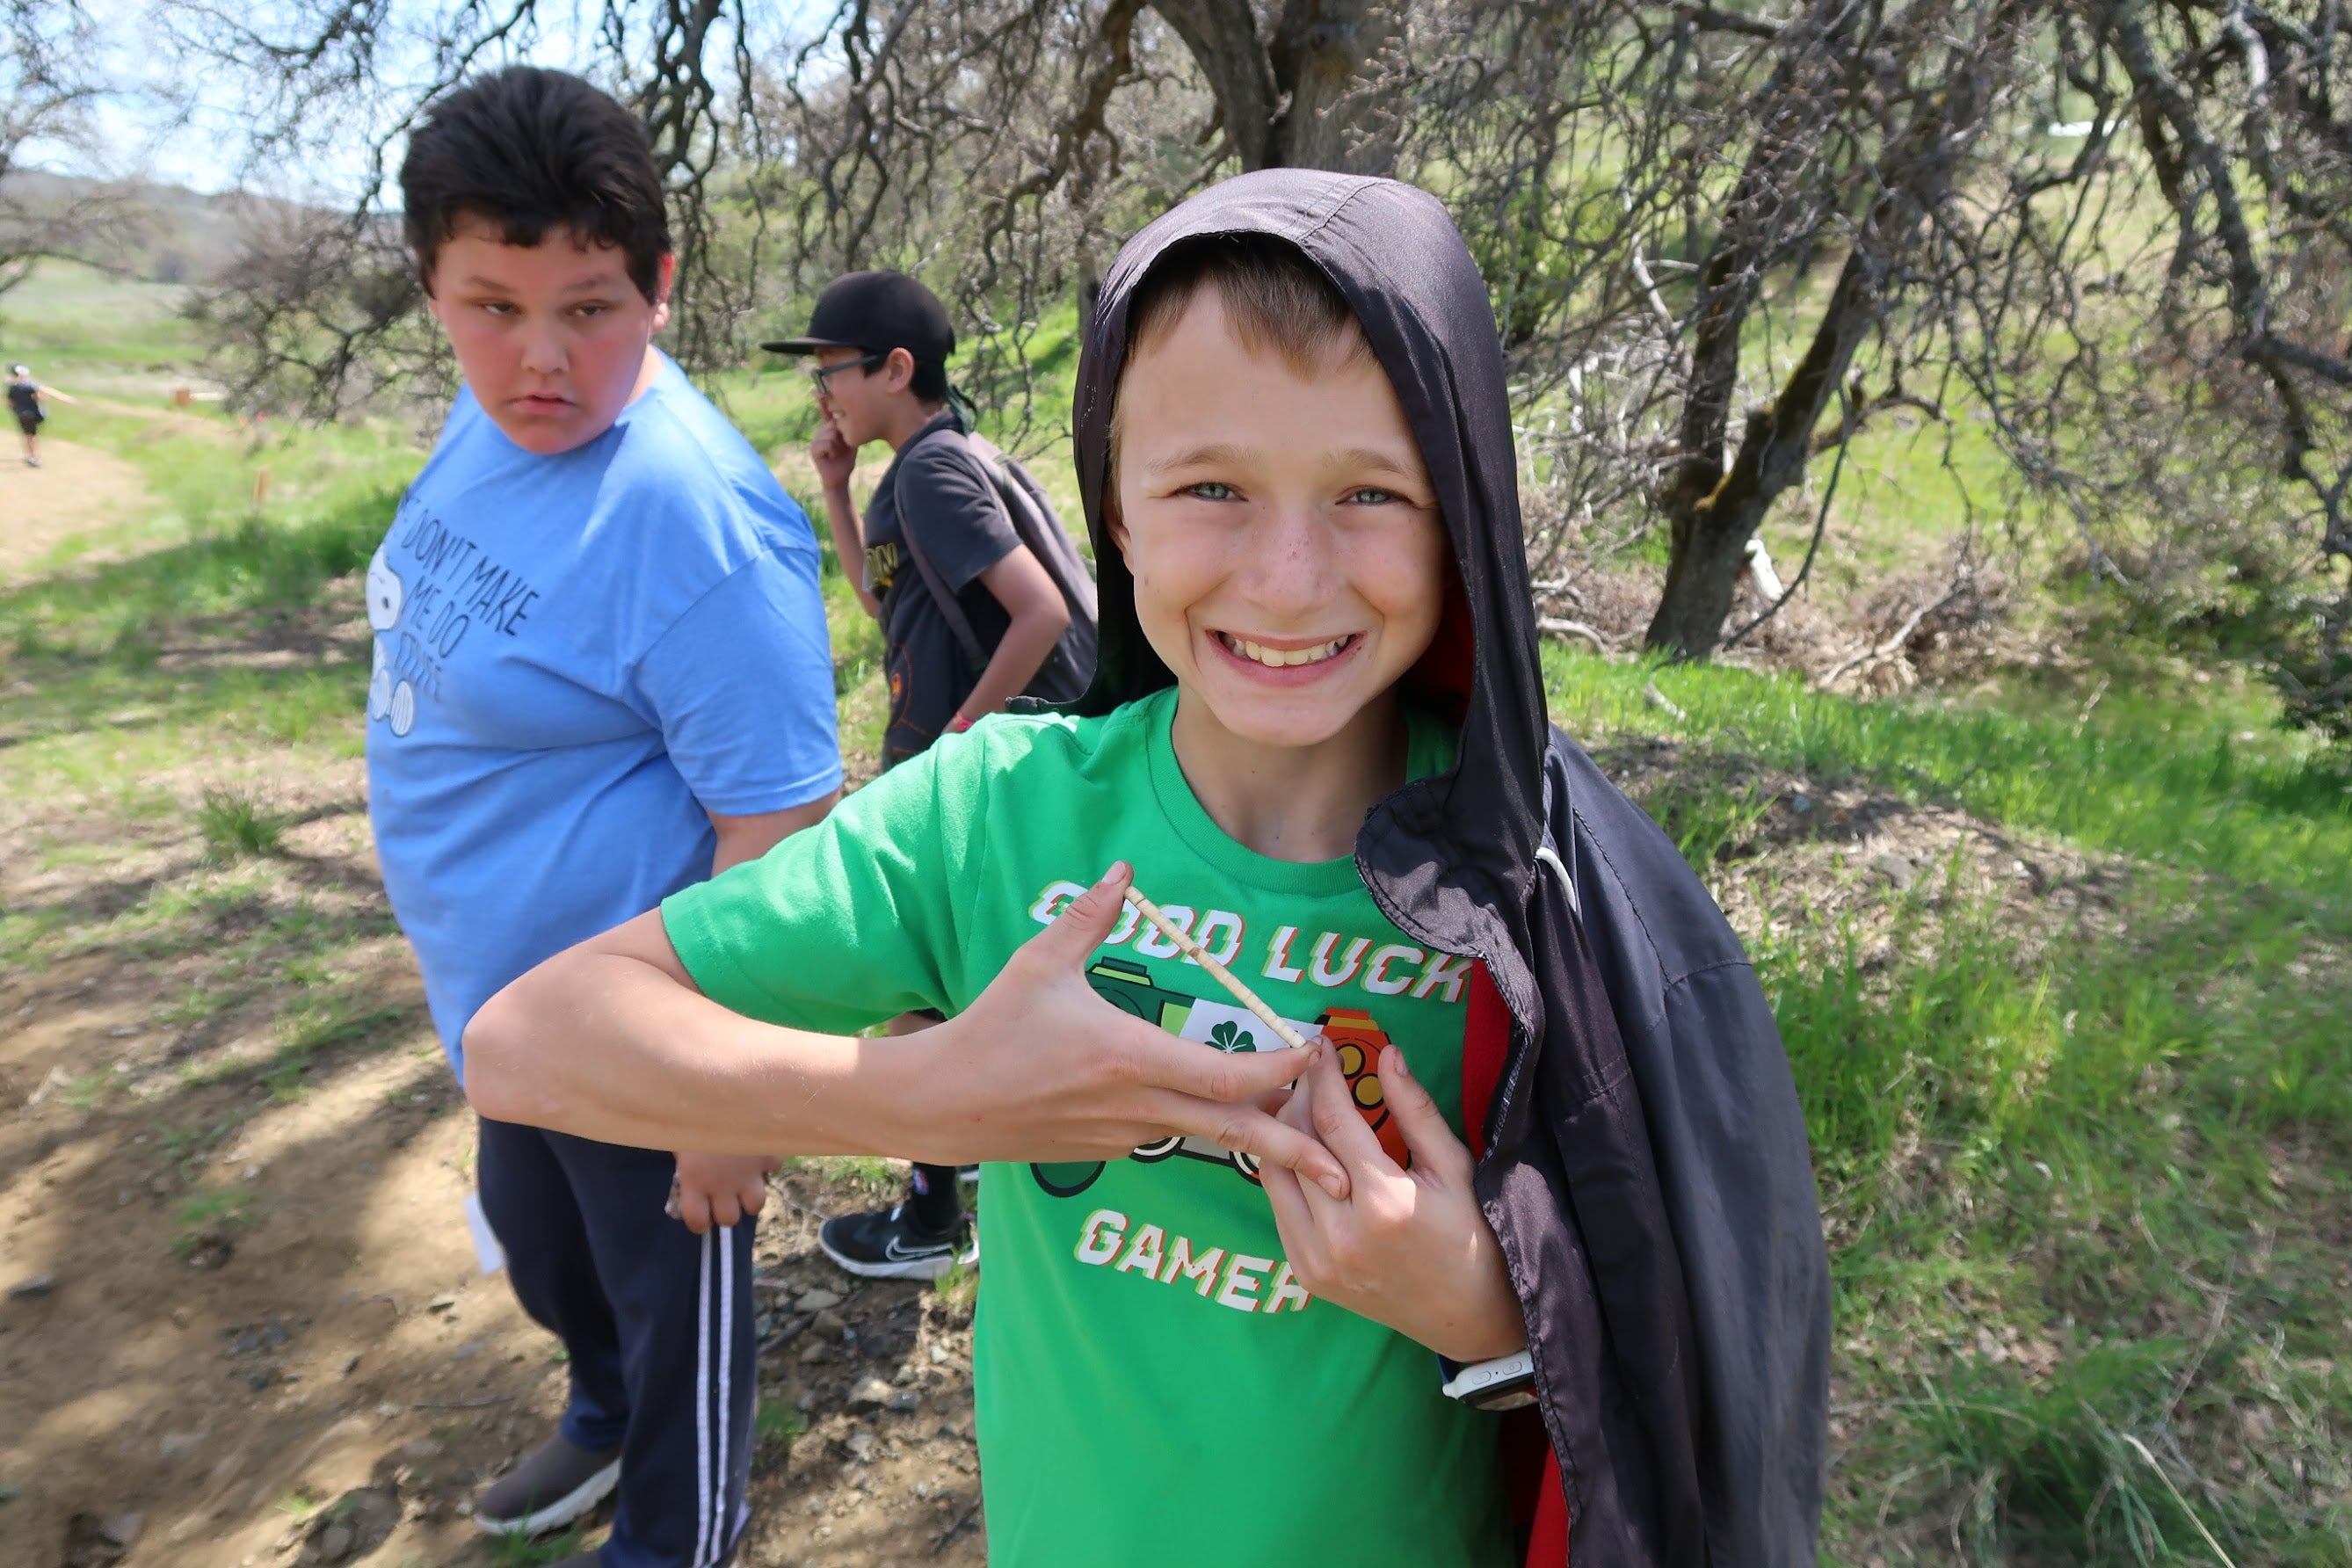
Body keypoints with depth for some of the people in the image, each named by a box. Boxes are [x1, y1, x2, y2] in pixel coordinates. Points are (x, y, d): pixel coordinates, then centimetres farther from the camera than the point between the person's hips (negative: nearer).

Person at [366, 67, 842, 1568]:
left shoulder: (695, 516, -31)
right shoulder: (498, 418, -2)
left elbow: (776, 824, -29)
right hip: (510, 997, 9)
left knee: (670, 1291, 17)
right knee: (538, 1242, 32)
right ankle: (605, 1420, 62)